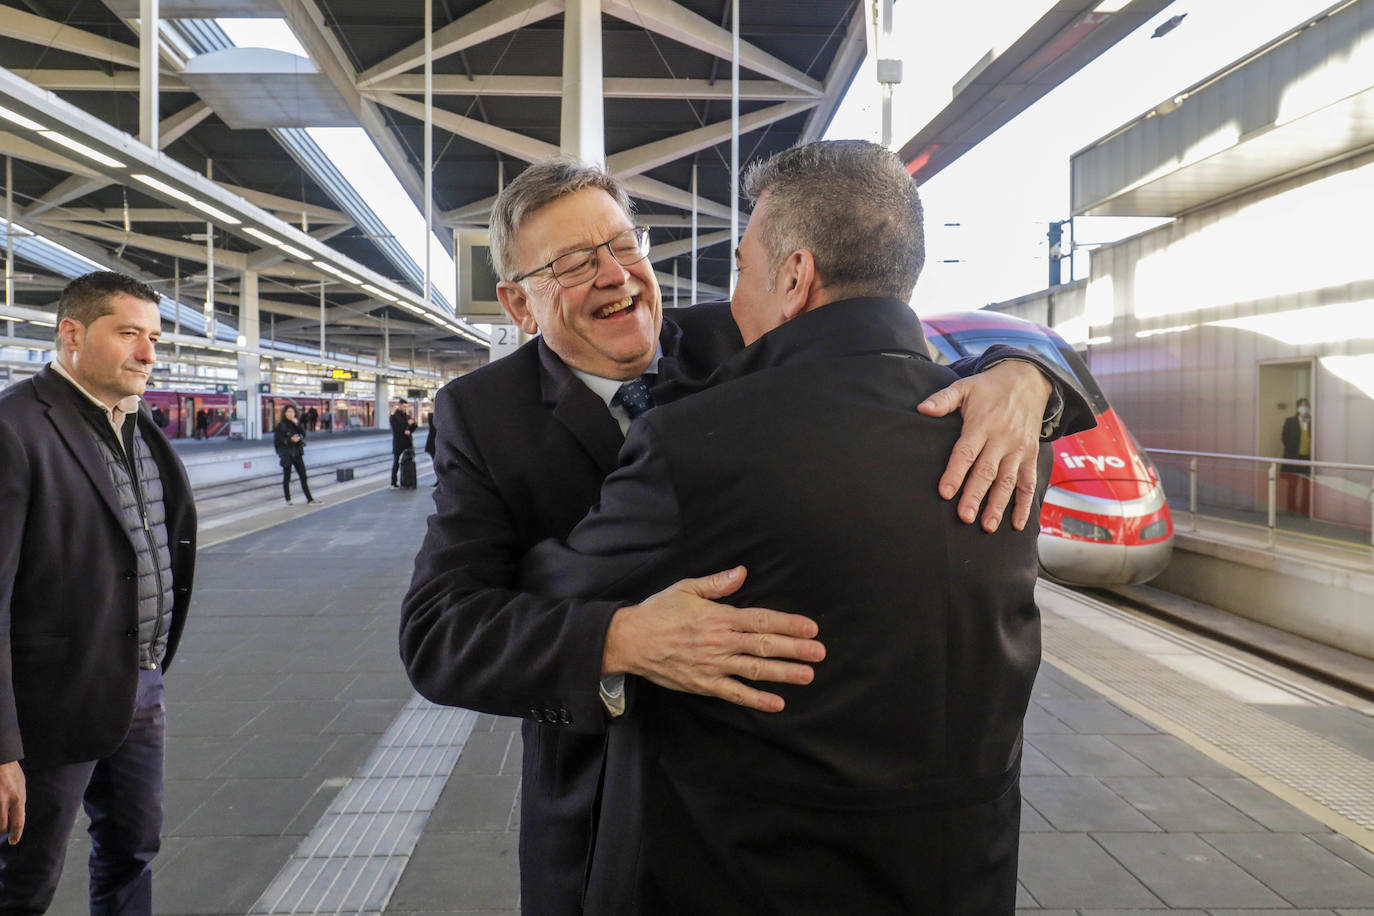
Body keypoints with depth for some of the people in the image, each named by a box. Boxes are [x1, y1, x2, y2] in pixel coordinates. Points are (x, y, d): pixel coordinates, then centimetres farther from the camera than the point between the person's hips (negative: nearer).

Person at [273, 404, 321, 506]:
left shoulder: (295, 423, 10)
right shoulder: (280, 425, -7)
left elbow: (303, 435, 0)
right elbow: (277, 441, -12)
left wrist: (297, 424, -11)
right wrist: (290, 440, -21)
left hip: (297, 453, 5)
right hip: (286, 455, -5)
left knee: (303, 476, 4)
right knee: (287, 478, 4)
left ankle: (309, 499, 7)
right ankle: (288, 500, 13)